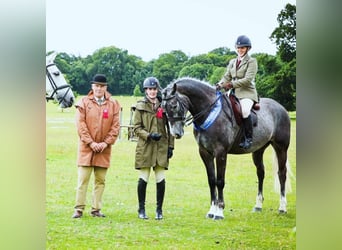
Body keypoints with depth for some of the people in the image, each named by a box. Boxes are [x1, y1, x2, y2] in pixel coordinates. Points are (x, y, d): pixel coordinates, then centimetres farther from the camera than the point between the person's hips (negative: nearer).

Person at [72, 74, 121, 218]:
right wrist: (91, 143, -11)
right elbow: (80, 124, -4)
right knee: (83, 180, -2)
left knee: (100, 180, 5)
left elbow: (115, 126, 3)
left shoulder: (113, 104, 6)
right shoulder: (84, 102, 2)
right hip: (86, 147, -2)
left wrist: (105, 143, -8)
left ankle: (96, 209, 11)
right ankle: (79, 209, 1)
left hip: (104, 148, 2)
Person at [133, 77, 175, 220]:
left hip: (161, 148, 2)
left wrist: (171, 146, 5)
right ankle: (141, 209, 13)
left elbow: (169, 127, 11)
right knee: (143, 179, 2)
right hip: (145, 147, -2)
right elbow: (136, 127, 0)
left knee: (161, 180, 1)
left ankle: (159, 209, 12)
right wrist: (149, 135, -16)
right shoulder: (140, 106, 3)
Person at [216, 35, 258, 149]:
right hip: (234, 93, 6)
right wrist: (220, 85, -7)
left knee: (244, 110, -34)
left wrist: (232, 84, -19)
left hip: (247, 93, -6)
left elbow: (248, 79, -11)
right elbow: (227, 77, 15)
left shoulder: (251, 61, 0)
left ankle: (249, 138, -21)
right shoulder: (232, 62, 20)